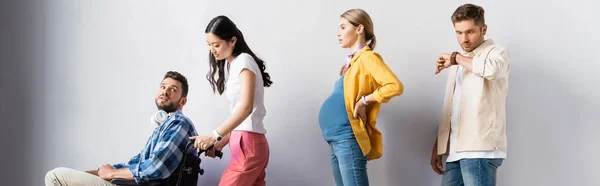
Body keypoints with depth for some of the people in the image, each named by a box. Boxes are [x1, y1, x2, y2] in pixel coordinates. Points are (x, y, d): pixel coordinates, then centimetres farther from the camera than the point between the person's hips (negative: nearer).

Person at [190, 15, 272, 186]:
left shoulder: (244, 61, -7)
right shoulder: (233, 65, 20)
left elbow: (246, 107, -20)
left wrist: (215, 136, -26)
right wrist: (221, 142, 7)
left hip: (248, 143, -9)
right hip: (249, 143, 9)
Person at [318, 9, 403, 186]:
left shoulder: (367, 57, -8)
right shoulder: (352, 61, 18)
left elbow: (395, 86, -21)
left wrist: (364, 100, -15)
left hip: (348, 138, -9)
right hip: (337, 139, 9)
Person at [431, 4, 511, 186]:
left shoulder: (497, 52, 0)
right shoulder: (458, 64, 23)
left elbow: (491, 68, -26)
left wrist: (456, 58, -11)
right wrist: (437, 147, 17)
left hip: (480, 150, -7)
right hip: (455, 152, 7)